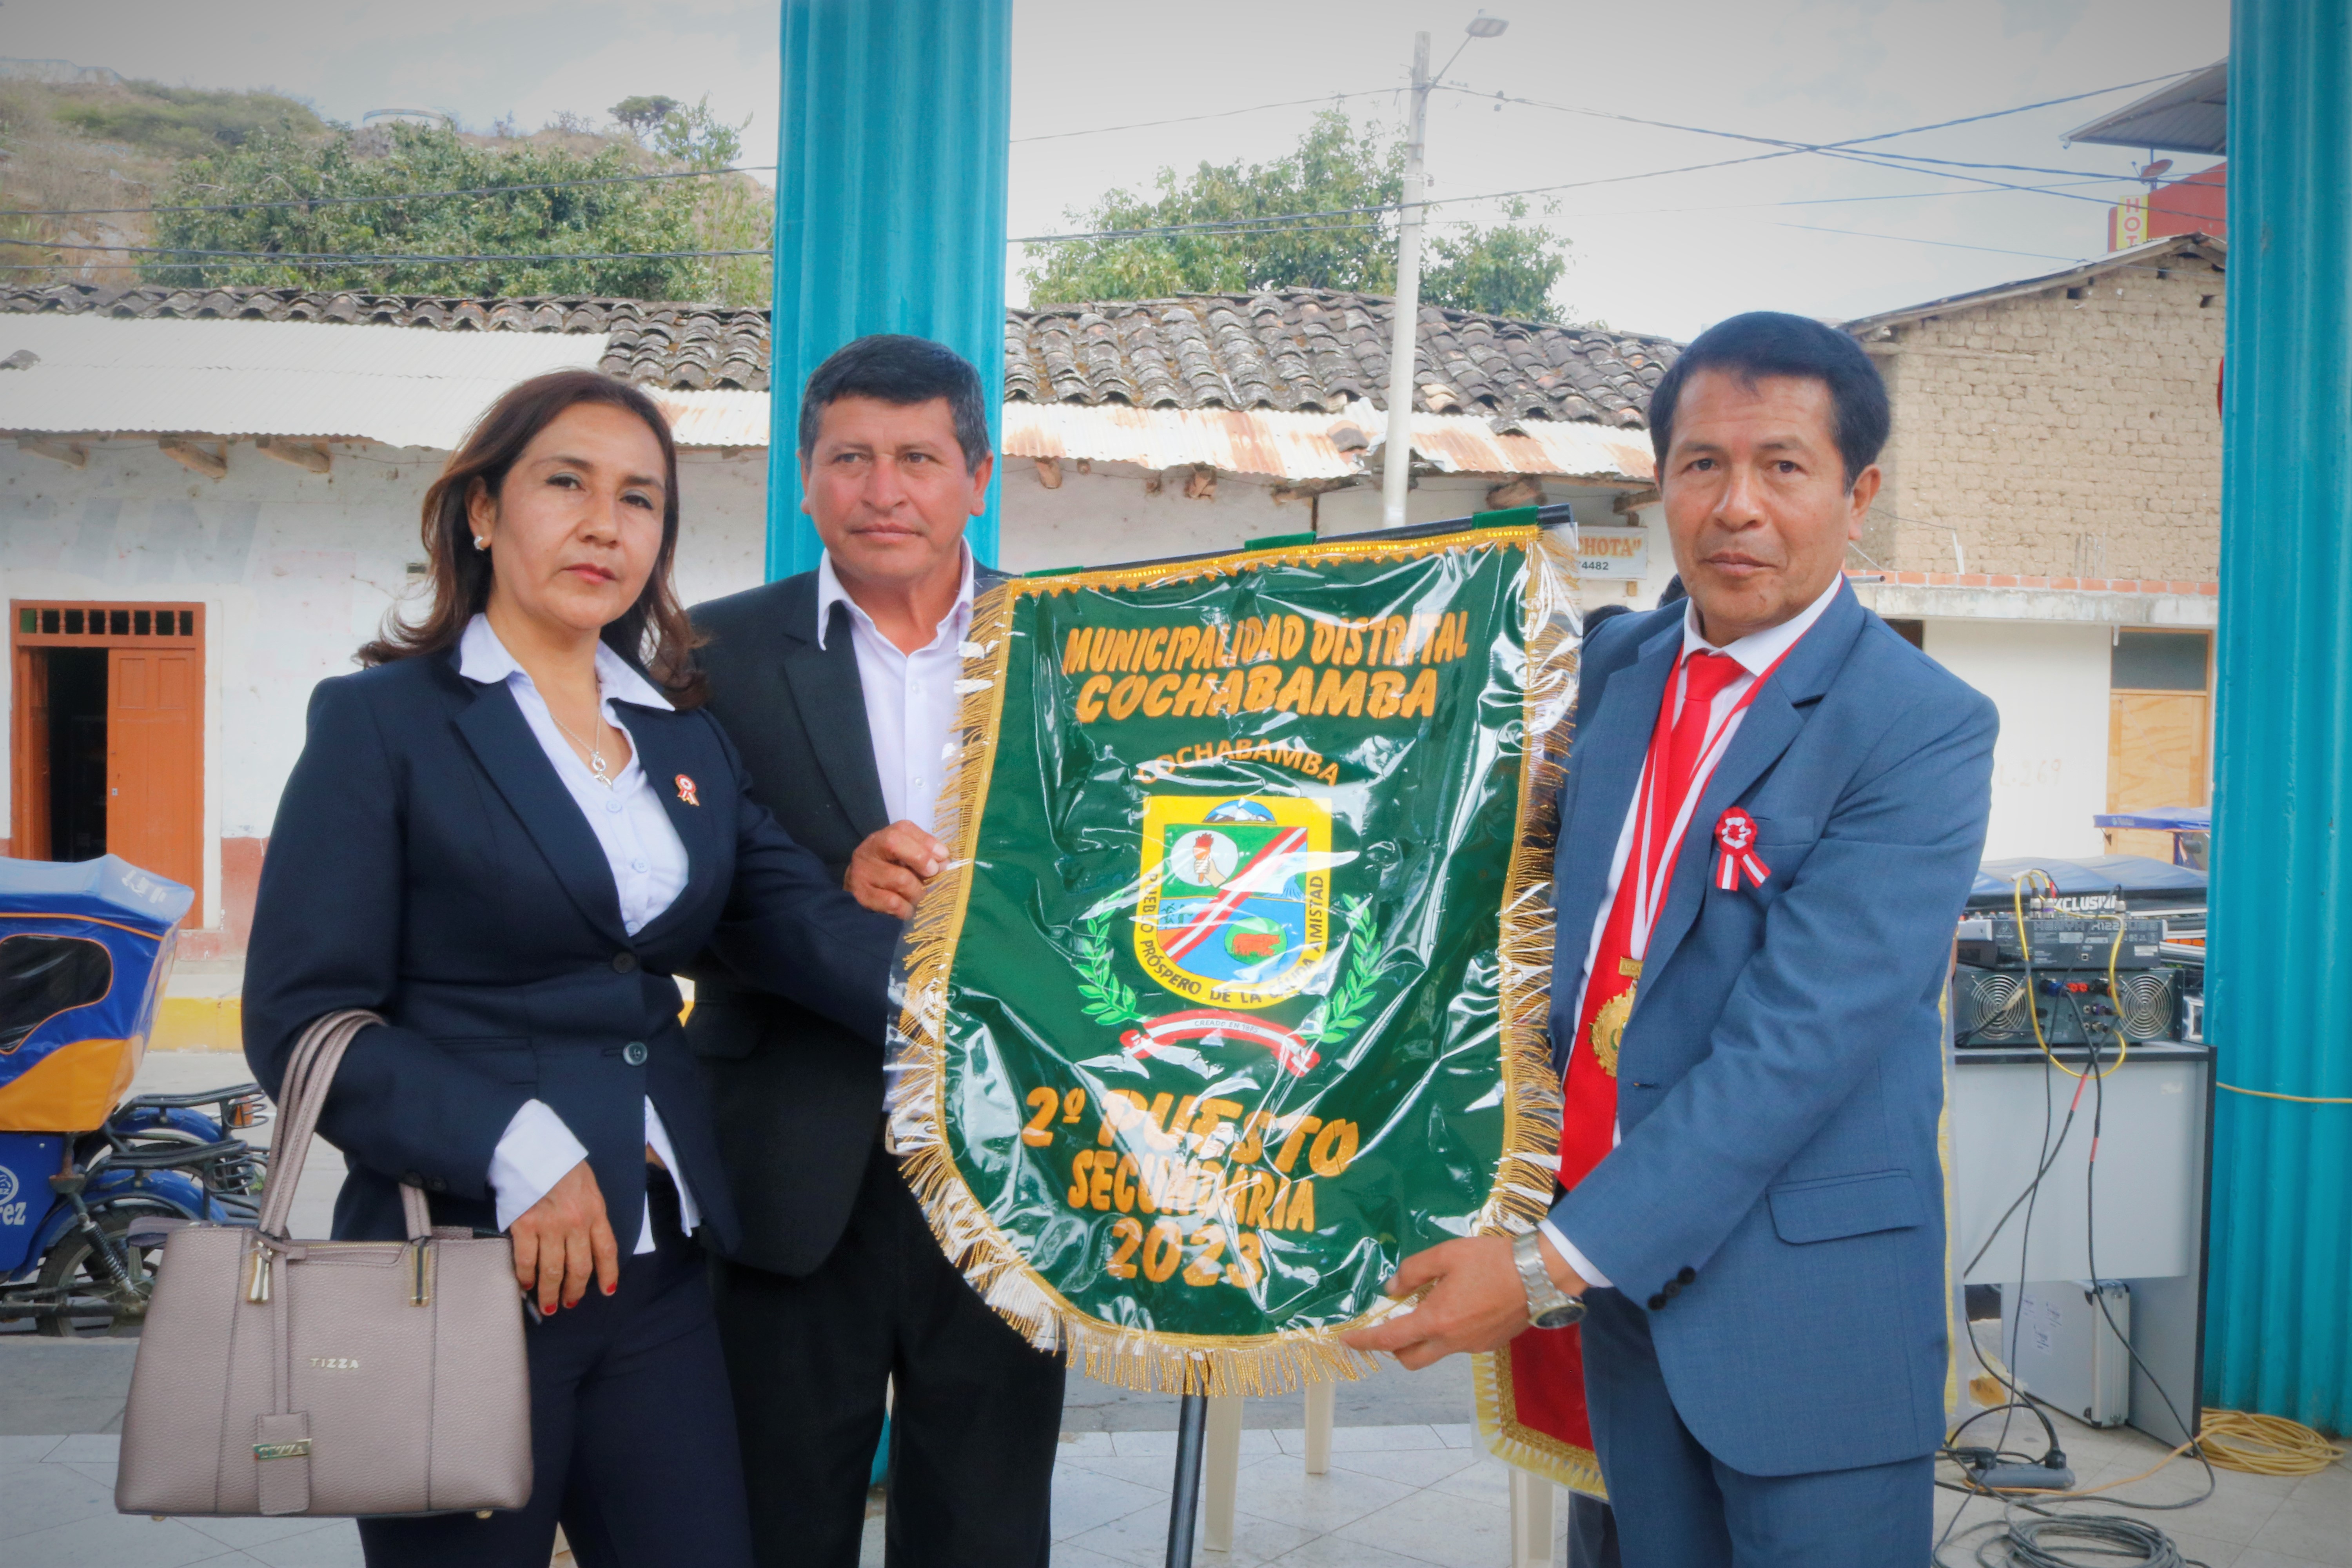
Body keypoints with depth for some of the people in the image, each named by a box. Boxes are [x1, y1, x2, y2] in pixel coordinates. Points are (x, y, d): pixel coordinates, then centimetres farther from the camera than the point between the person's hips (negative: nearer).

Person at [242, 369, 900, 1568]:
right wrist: (514, 1149, -20)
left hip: (657, 1269, 5)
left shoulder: (686, 740, 12)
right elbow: (301, 1019, -9)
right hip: (463, 1265, -4)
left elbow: (811, 927, -2)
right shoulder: (383, 719, -3)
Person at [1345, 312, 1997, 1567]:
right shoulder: (1617, 666, 6)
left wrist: (1553, 1264, -21)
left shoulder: (1923, 731, -14)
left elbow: (1800, 1040, -20)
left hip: (1803, 1297, -5)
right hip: (1615, 1263, 6)